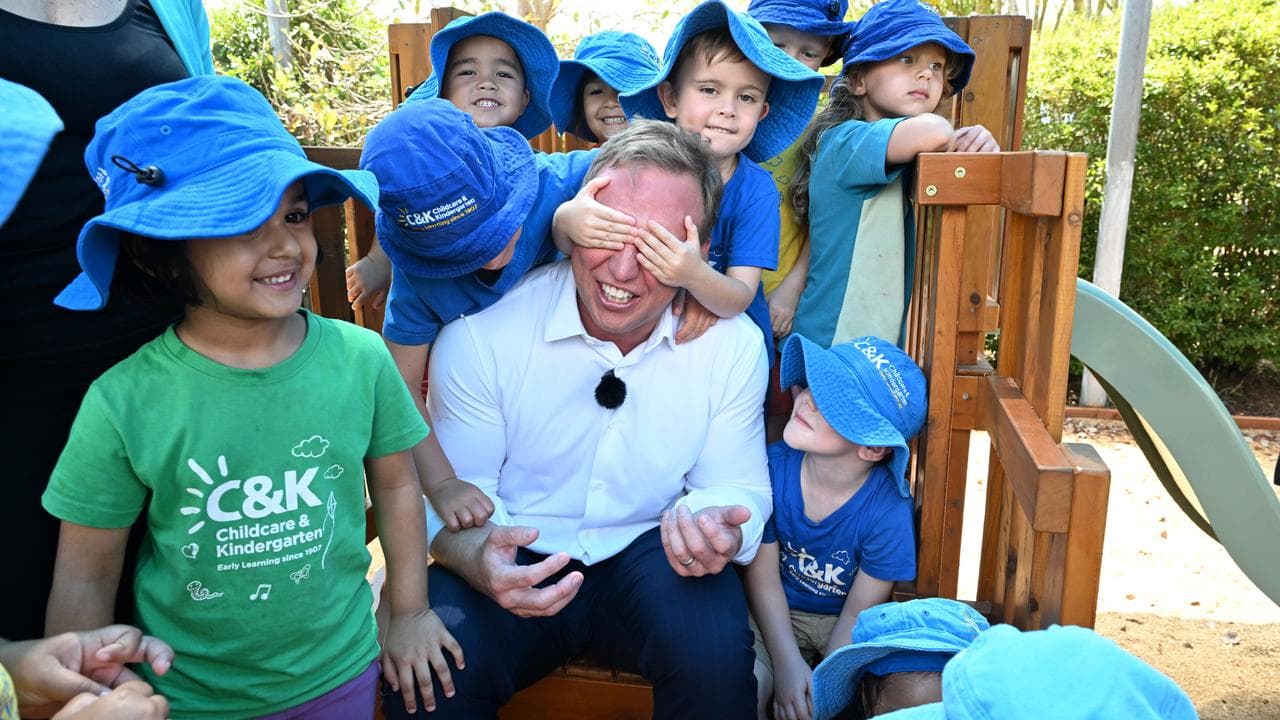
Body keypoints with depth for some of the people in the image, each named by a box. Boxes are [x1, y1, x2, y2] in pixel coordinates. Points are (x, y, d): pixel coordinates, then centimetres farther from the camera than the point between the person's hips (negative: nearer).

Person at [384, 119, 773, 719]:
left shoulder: (734, 345, -8)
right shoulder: (480, 333, -14)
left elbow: (738, 487, 1)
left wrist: (719, 527, -25)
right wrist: (476, 557, -32)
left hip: (651, 557, 2)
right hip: (517, 566, -1)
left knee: (716, 651, -29)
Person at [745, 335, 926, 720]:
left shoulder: (889, 510, -24)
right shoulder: (774, 466, -19)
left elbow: (858, 615, -14)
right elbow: (763, 575, -10)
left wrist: (823, 685, -19)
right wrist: (787, 663, -17)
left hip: (843, 627, 1)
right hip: (777, 616, 0)